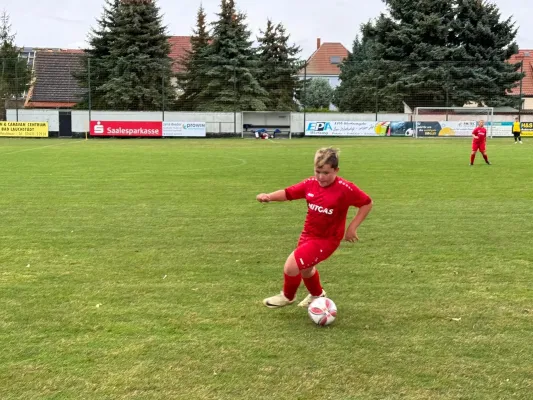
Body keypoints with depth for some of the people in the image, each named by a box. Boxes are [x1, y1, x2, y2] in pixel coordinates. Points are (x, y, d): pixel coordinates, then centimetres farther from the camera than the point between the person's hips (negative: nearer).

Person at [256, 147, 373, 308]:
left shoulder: (345, 188, -22)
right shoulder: (310, 183, -6)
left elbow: (367, 203, -12)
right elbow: (288, 193, 1)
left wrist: (352, 227, -14)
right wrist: (269, 196, -17)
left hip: (327, 239, -7)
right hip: (308, 234, 7)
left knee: (291, 266, -16)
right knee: (305, 269, 27)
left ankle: (287, 296, 15)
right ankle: (317, 295, 59)